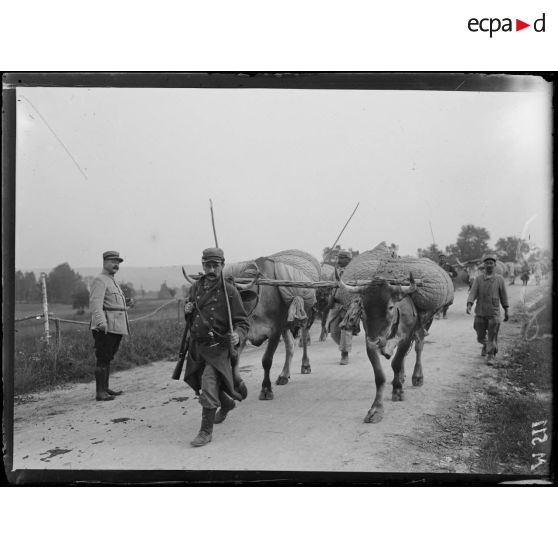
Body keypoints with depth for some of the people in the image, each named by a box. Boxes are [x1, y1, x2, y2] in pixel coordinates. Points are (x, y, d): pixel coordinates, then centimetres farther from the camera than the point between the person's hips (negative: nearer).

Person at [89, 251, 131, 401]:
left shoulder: (112, 282, 23)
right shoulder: (100, 280, -9)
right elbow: (95, 303, -22)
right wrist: (101, 322, -34)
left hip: (116, 327, 10)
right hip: (105, 328, -10)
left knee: (108, 358, 14)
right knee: (102, 359, -8)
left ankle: (105, 388, 21)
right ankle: (100, 392, -6)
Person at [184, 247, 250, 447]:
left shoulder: (229, 291, -12)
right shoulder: (197, 287, 5)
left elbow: (243, 322, -11)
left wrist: (238, 335, -32)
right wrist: (187, 310, -2)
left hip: (217, 348, -6)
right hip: (197, 346, 7)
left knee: (208, 387, -14)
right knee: (203, 384, 21)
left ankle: (206, 432, 1)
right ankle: (227, 404, 50)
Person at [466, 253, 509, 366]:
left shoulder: (499, 279, 0)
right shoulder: (478, 278, 0)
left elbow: (503, 295, 6)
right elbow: (473, 292, -7)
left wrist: (506, 310, 9)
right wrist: (469, 305, -23)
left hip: (494, 313, -1)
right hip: (480, 312, 1)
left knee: (492, 336, -3)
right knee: (480, 337, 12)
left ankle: (491, 356, 11)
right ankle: (485, 345, 44)